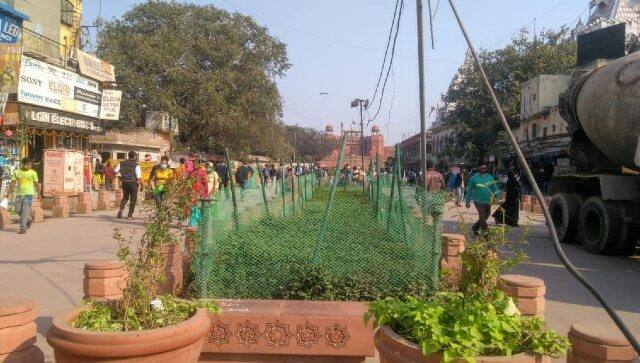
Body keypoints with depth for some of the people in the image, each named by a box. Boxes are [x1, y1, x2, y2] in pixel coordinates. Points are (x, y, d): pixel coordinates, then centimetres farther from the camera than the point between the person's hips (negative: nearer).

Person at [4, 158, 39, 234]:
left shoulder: (33, 173, 0)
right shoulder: (17, 172, 6)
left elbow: (36, 184, 4)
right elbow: (13, 183, 5)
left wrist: (39, 194, 4)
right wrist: (8, 193, -1)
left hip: (29, 194, -4)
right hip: (19, 194, 4)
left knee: (25, 210, -7)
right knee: (18, 209, 5)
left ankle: (23, 228, -3)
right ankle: (29, 219, 30)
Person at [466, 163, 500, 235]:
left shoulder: (490, 177, 8)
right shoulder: (474, 178, -1)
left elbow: (495, 188, 10)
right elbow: (469, 190, 3)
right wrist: (468, 201, 2)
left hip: (488, 202, 5)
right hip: (479, 201, -5)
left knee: (486, 216, 14)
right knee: (482, 217, -13)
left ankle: (475, 228, 34)